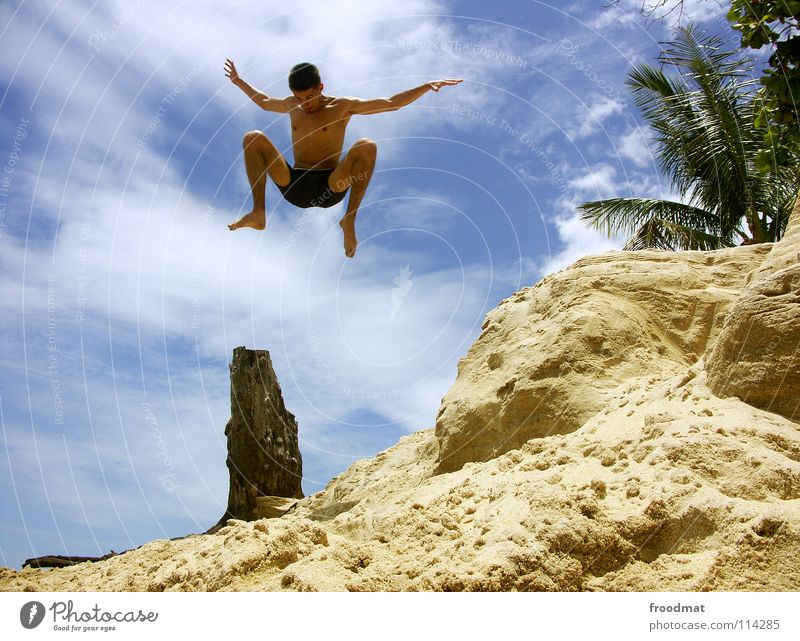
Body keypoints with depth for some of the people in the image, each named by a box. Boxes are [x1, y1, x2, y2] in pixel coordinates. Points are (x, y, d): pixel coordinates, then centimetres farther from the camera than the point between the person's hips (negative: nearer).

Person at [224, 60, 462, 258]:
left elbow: (391, 103, 3)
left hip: (330, 188, -3)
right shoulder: (292, 105, 17)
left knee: (367, 146, -30)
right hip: (294, 187, 4)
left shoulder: (342, 106, 5)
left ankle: (349, 220, -26)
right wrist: (238, 81, 44)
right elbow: (264, 101, 40)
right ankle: (259, 214, -24)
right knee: (253, 138, -13)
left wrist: (428, 86, -4)